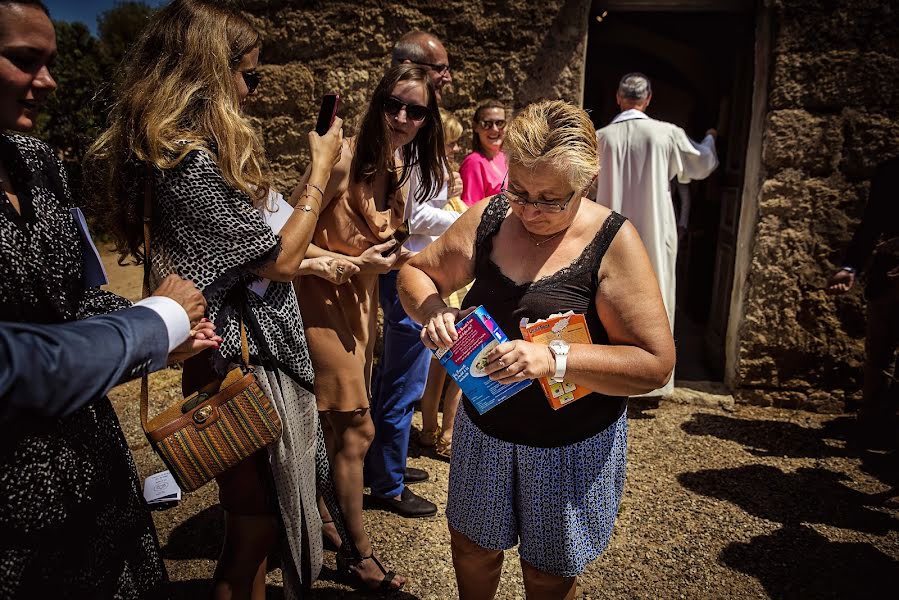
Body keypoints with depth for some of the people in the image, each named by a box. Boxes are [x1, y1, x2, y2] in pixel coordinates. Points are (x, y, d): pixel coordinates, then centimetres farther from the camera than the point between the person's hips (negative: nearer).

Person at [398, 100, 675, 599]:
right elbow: (417, 272, 3)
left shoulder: (613, 243, -19)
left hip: (572, 444, -3)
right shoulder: (488, 219, -8)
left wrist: (555, 360, -33)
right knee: (473, 546, 25)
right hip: (484, 427, 4)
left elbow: (656, 364, -21)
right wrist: (432, 311, -20)